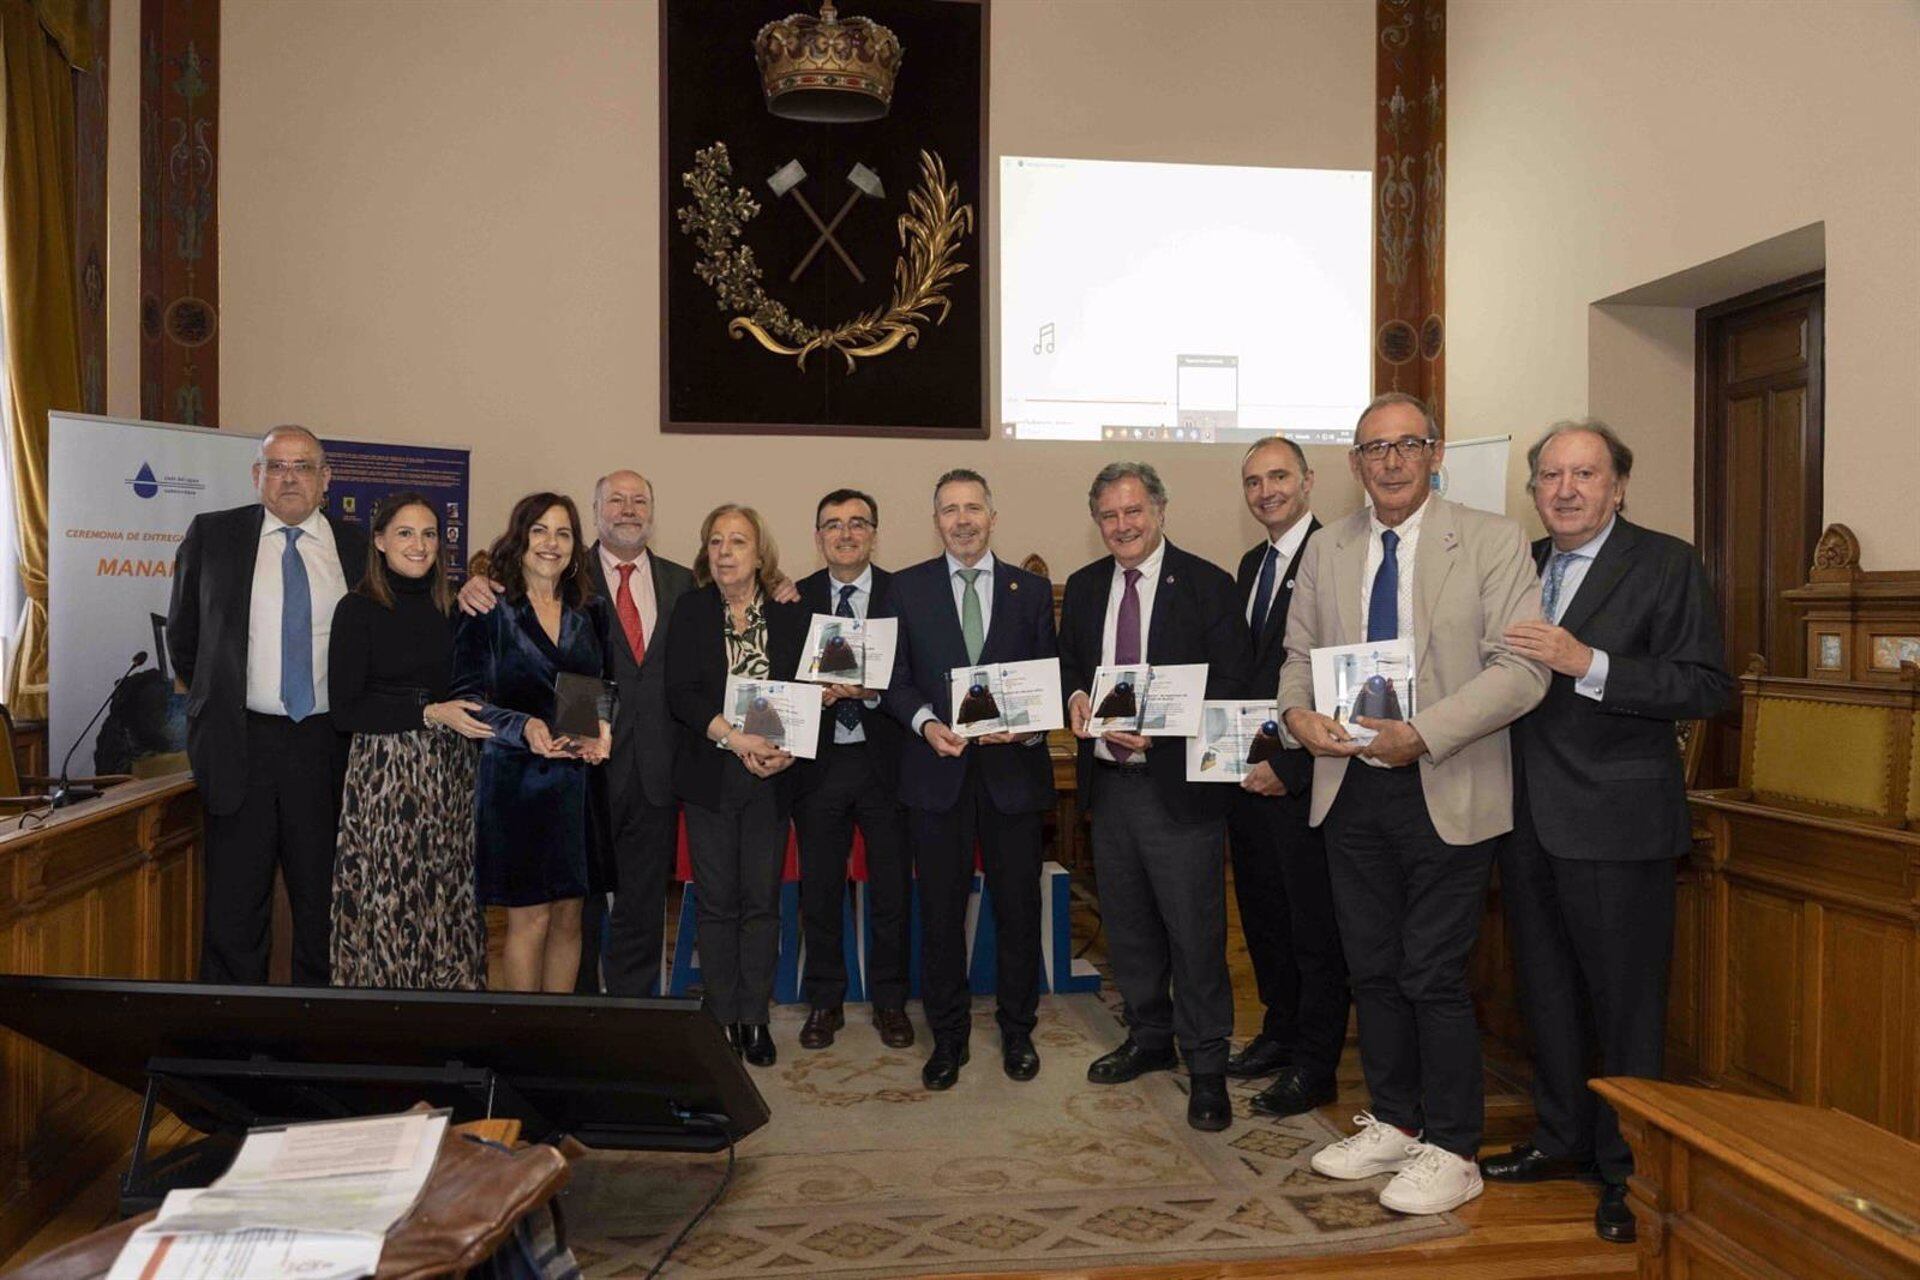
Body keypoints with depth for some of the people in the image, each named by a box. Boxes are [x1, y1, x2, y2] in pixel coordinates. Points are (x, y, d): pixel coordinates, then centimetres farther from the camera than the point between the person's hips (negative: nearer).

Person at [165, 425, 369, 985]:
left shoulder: (358, 549, 4)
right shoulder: (212, 535, 4)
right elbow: (182, 634, 13)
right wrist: (217, 699, 12)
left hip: (327, 745, 1)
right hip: (241, 743, 0)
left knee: (324, 901, 9)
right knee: (234, 904, 6)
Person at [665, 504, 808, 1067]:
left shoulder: (791, 617, 5)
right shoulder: (690, 611, 2)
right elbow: (679, 694, -7)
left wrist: (786, 750, -14)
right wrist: (735, 737, -20)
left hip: (771, 778, 1)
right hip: (710, 777, 0)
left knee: (762, 899, 5)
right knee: (716, 900, 5)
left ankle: (754, 1018, 16)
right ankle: (723, 1018, 17)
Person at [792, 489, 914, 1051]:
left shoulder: (904, 594, 0)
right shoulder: (795, 598, 5)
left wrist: (870, 689, -21)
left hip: (885, 757, -1)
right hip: (819, 760, 1)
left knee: (892, 890, 9)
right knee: (819, 890, 10)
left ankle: (889, 1001, 25)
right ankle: (825, 1002, 26)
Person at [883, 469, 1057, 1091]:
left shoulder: (1032, 589, 7)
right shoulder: (908, 587, 5)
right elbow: (896, 679, 4)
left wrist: (1030, 726, -12)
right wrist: (927, 723, -13)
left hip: (1014, 767, 1)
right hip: (936, 768, 0)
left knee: (1018, 906, 9)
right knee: (940, 909, 6)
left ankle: (1017, 1030, 26)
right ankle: (948, 1035, 21)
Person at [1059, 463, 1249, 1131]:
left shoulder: (1207, 585, -7)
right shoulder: (1083, 587, 10)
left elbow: (1231, 683, -10)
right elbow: (1067, 665, 19)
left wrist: (1160, 728, -22)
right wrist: (1075, 696, -4)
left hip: (1178, 786, -5)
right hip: (1108, 782, 6)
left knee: (1195, 931, 0)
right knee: (1127, 925, 17)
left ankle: (1207, 1064, 16)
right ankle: (1149, 1037, 35)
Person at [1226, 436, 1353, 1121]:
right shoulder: (1251, 564, 15)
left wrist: (1290, 766, -17)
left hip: (1303, 777, -8)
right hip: (1249, 771, 9)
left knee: (1316, 928, 4)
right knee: (1264, 915, 18)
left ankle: (1313, 1066, 16)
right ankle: (1279, 1033, 34)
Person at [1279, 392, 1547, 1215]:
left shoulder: (1492, 542, -5)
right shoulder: (1326, 550, 10)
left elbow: (1520, 670, -13)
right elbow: (1300, 653, 14)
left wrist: (1422, 735, -23)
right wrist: (1298, 712, -8)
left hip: (1445, 792, -5)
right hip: (1350, 787, 5)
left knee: (1433, 976, 0)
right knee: (1372, 968, 14)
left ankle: (1451, 1153, 18)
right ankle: (1393, 1124, 31)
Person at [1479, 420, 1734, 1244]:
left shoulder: (1665, 565, -7)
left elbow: (1708, 688, -15)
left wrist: (1588, 665, -23)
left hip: (1616, 821, -6)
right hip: (1529, 820, 6)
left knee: (1626, 1004, 5)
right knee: (1547, 992, 17)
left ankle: (1631, 1169, 21)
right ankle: (1562, 1138, 34)